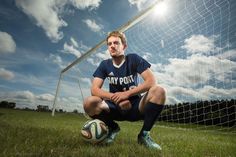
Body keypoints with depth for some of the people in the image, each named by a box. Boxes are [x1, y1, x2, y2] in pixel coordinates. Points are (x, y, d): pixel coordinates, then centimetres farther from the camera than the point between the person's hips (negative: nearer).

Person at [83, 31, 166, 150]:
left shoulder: (134, 59, -7)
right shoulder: (104, 65, -1)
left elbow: (151, 82, -18)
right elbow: (94, 90, -10)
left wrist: (126, 94, -28)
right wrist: (115, 97, -28)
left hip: (135, 106, -1)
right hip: (116, 107, 2)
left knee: (159, 91, -27)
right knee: (89, 103, -25)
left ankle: (144, 134, -7)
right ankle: (113, 128, 5)